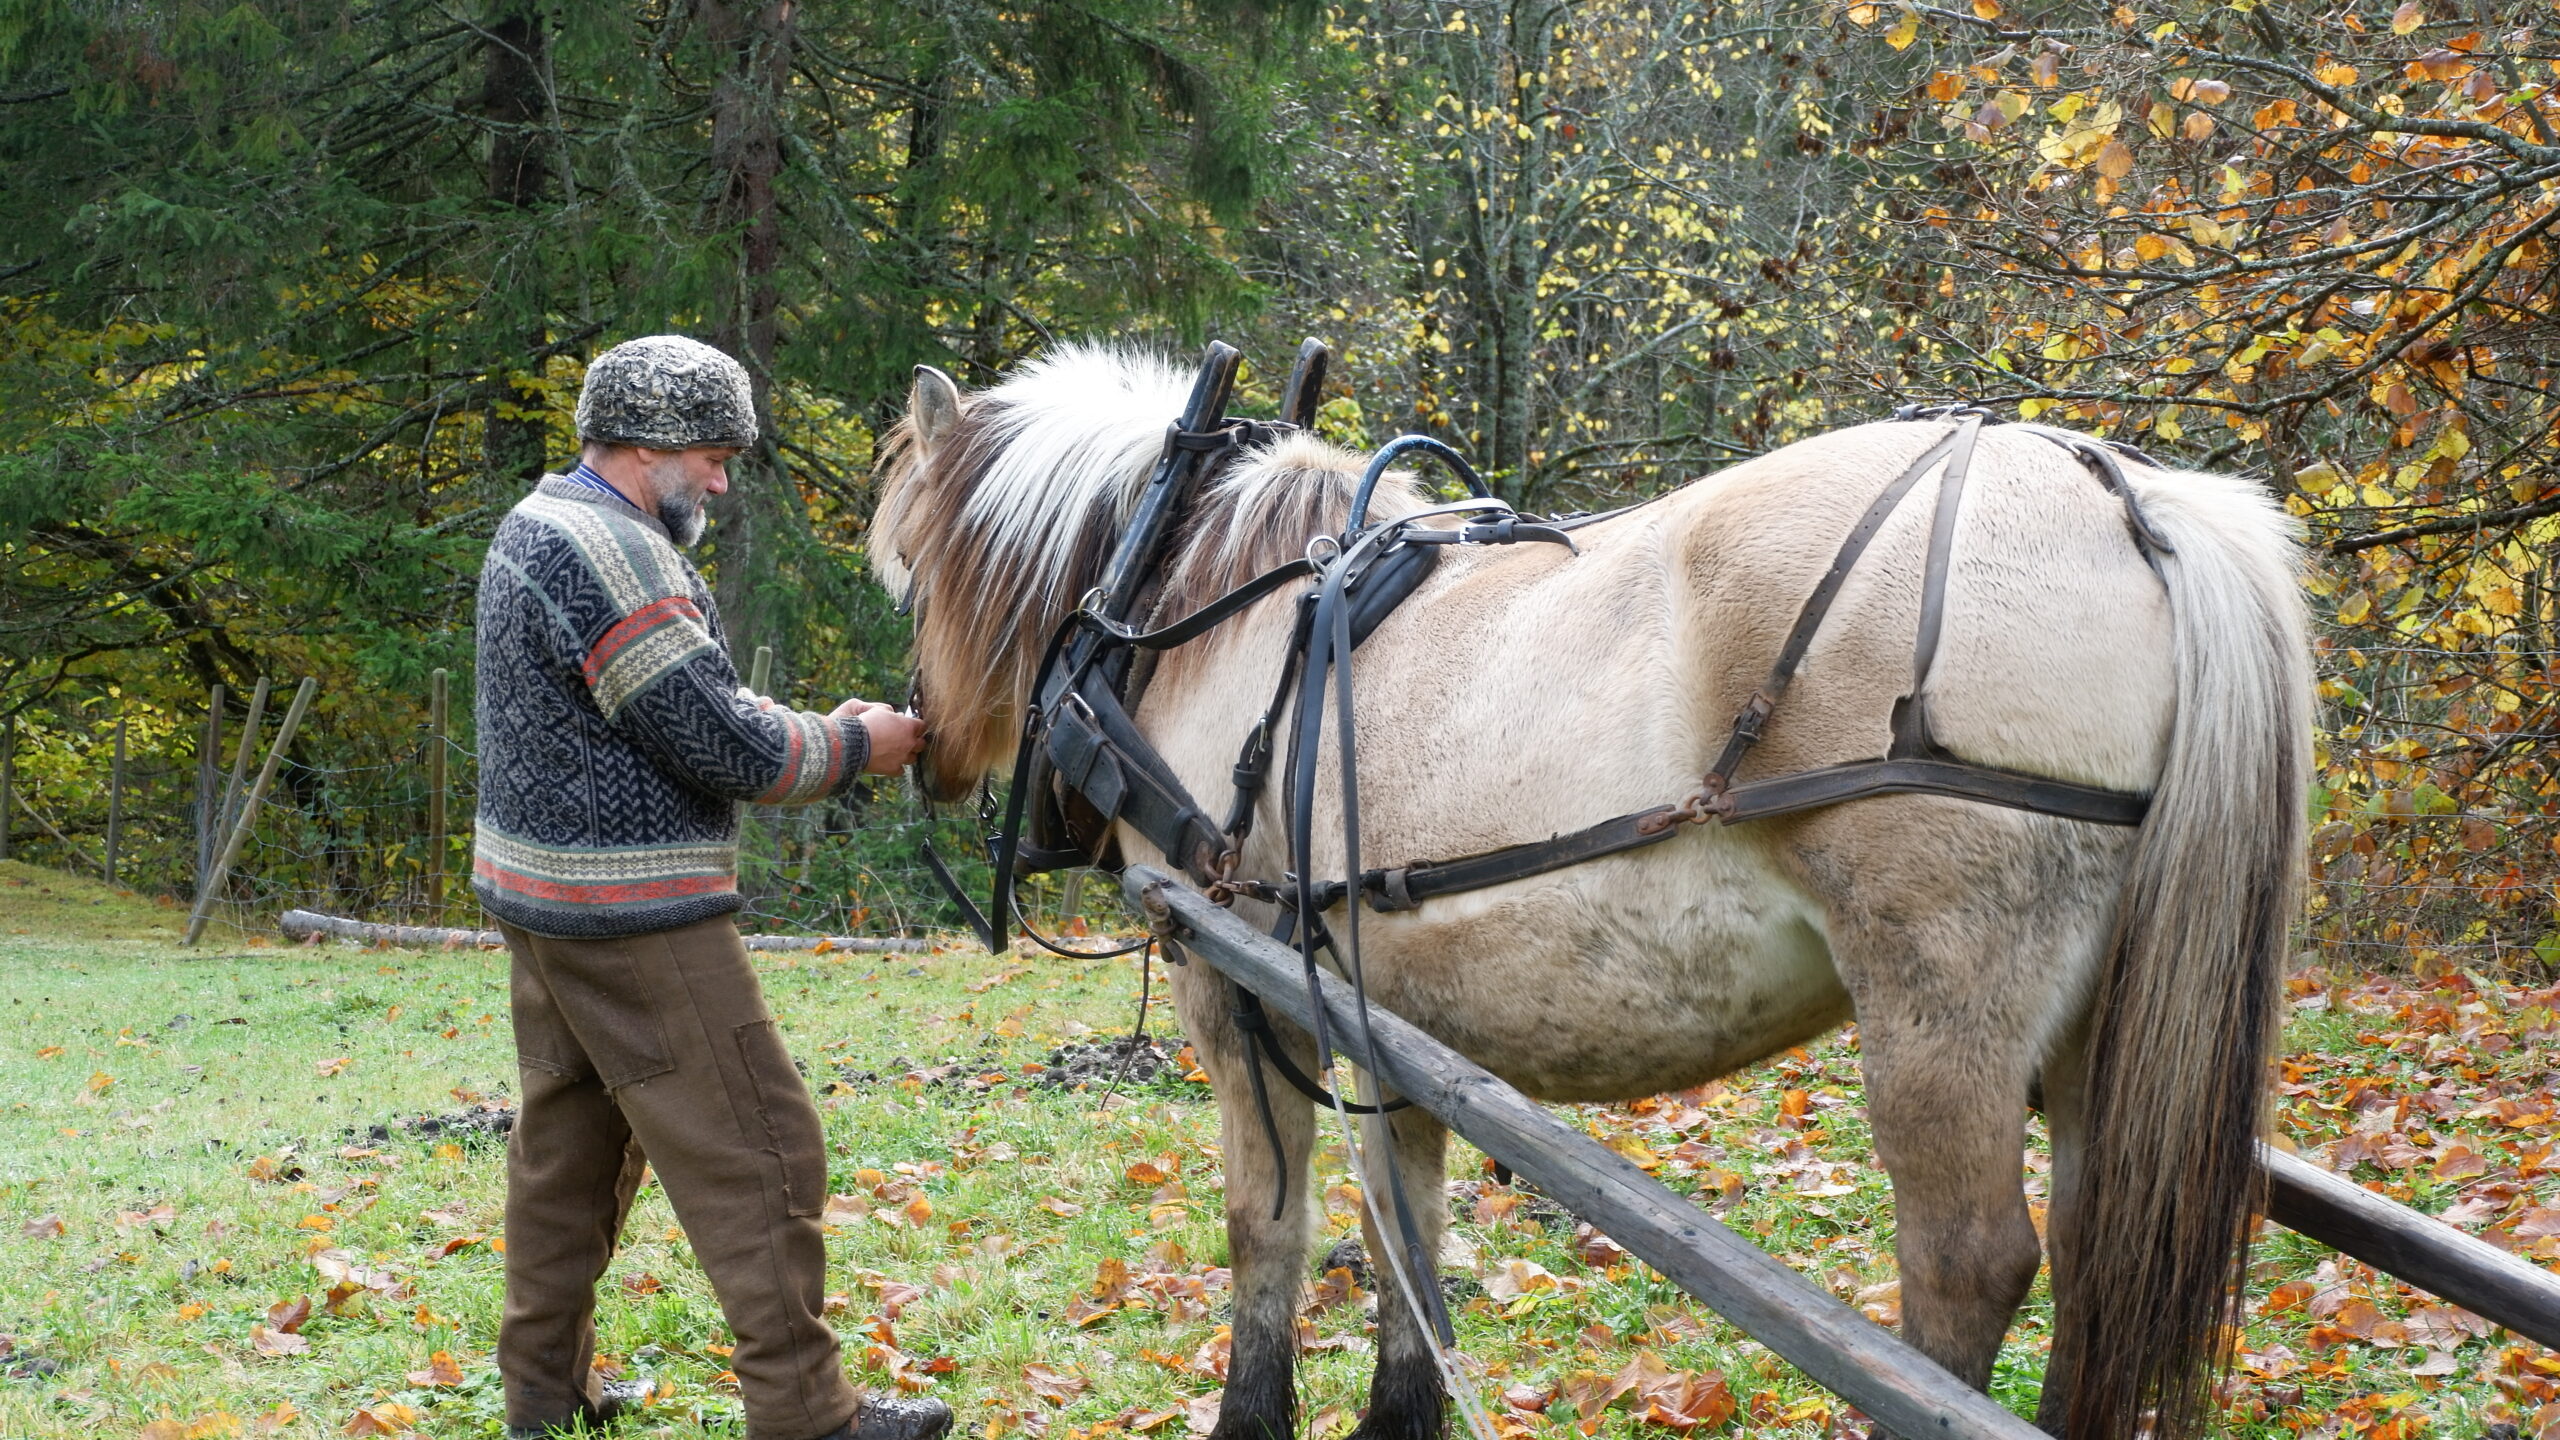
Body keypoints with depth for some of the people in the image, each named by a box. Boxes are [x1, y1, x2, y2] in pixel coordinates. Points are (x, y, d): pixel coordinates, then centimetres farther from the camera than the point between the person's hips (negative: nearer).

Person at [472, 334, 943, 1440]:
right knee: (753, 1150, -5)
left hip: (541, 893, 11)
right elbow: (722, 745, -20)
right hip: (632, 916, -11)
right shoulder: (611, 551, -20)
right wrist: (851, 747, -6)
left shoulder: (539, 525, 14)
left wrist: (812, 728, 9)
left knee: (571, 1141, 18)